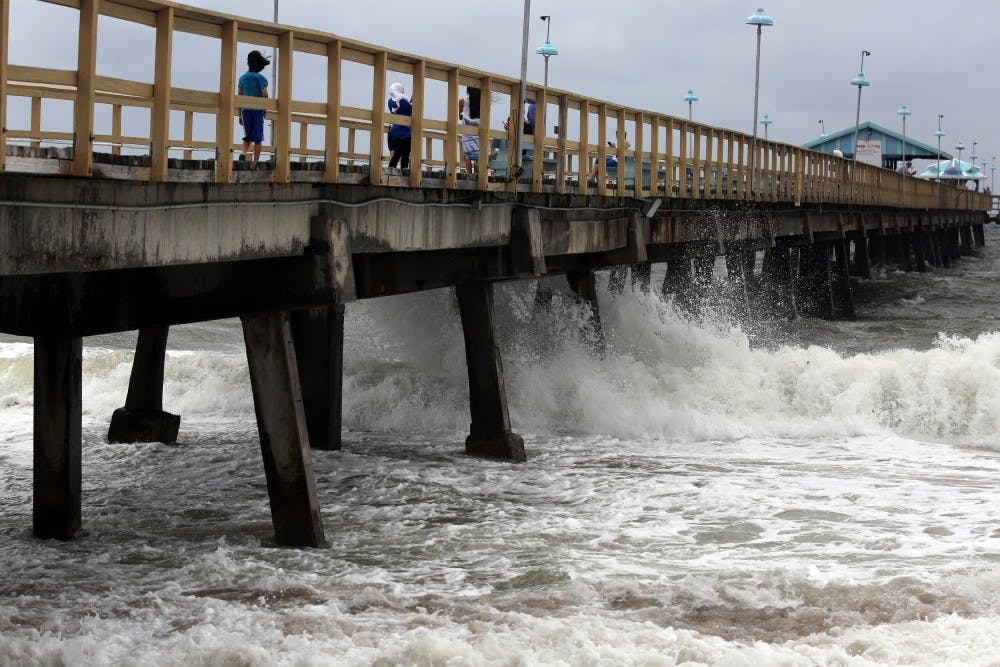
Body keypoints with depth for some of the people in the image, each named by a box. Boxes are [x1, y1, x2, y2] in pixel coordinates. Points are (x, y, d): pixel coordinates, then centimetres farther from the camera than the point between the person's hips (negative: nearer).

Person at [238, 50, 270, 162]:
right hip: (258, 110, -3)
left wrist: (240, 116, 13)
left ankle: (243, 153, -13)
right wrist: (265, 110, 0)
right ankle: (255, 161, -1)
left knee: (247, 136, 13)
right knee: (257, 138, 3)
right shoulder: (261, 78, -6)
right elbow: (265, 95, -13)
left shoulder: (242, 78, 6)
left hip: (245, 110, 3)